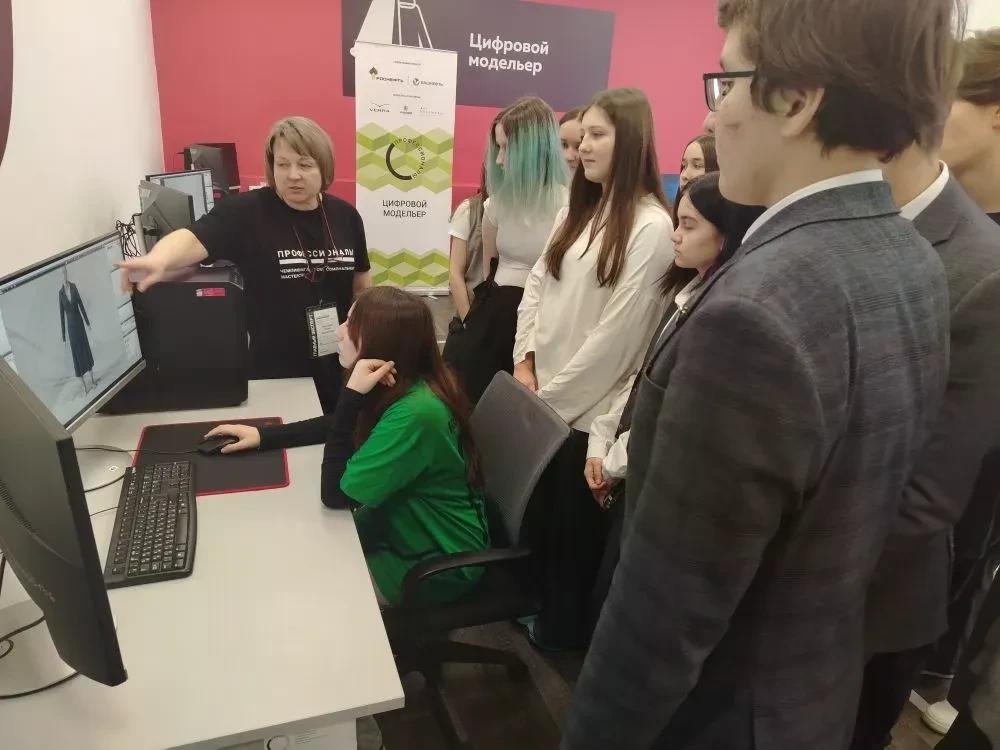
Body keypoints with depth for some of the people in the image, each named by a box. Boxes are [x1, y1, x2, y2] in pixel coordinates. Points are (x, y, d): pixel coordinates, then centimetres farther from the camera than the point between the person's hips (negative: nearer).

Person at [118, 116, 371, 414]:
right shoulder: (246, 211, -12)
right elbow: (193, 238, -28)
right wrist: (158, 259, -49)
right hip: (275, 372, -3)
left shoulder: (345, 215, 1)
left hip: (339, 367, 4)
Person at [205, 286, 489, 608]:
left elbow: (336, 493, -27)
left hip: (436, 564, -7)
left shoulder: (414, 413, -35)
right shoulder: (402, 386, -7)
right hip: (402, 527, 7)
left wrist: (352, 395, -32)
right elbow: (341, 425, 11)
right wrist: (264, 435, 3)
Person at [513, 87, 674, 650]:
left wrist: (552, 393, -13)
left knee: (574, 525, 12)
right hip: (542, 398, 7)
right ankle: (536, 607, 43)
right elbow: (536, 287, 9)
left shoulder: (650, 227, -15)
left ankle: (565, 628, 37)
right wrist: (524, 363, -2)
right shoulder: (580, 210, 11)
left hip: (588, 406, -6)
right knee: (537, 512, 19)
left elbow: (616, 334, -18)